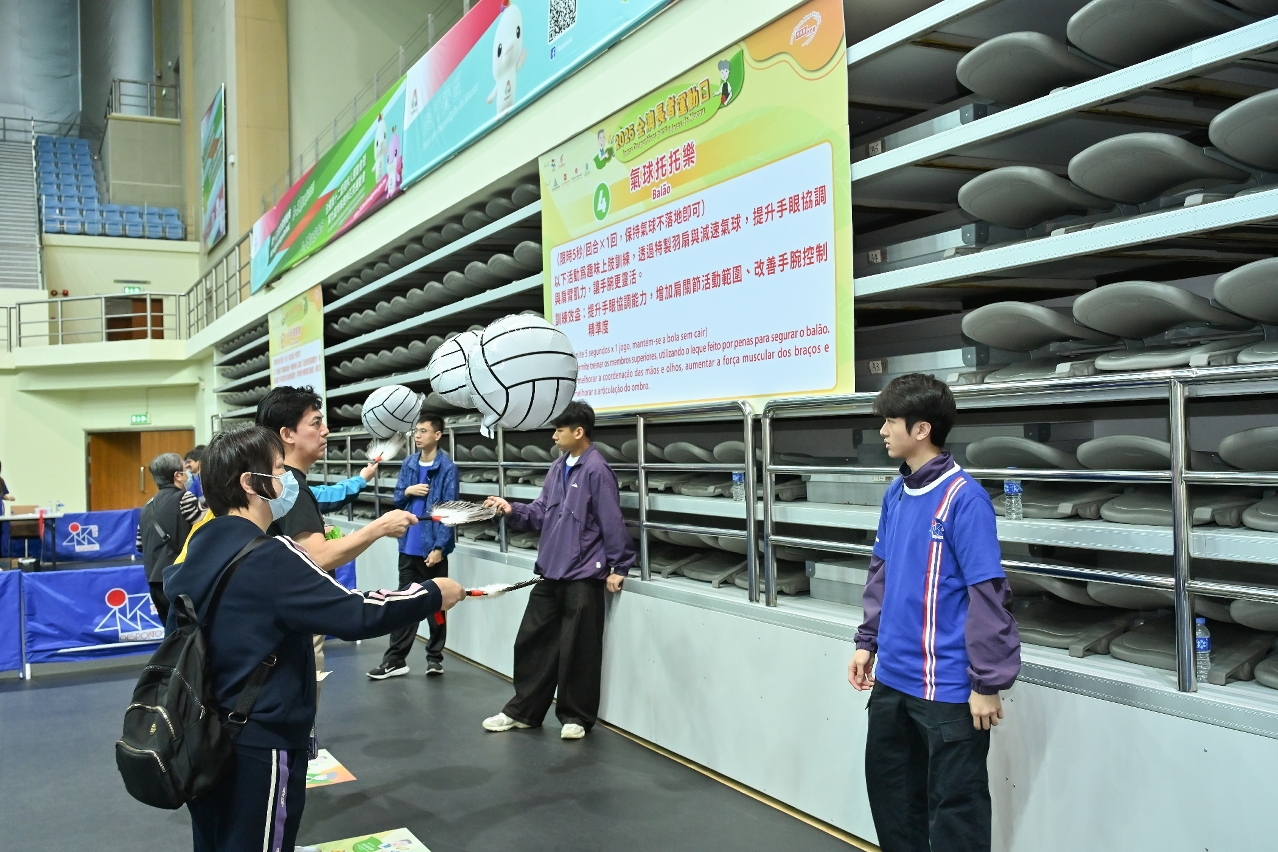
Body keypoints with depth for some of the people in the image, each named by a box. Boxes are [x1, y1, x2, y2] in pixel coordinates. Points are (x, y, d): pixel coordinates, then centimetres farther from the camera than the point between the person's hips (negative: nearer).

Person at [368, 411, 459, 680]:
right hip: (409, 544, 5)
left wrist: (439, 547, -18)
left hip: (433, 545, -5)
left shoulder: (447, 468, -11)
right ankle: (395, 659, 14)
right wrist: (407, 491, -9)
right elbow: (397, 500, 13)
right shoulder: (408, 464, 6)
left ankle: (435, 656, 21)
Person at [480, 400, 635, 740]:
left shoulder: (596, 470, -16)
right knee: (532, 641, 14)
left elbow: (612, 522, -15)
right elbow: (541, 511, 12)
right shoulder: (558, 467, 9)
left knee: (577, 651, 4)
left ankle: (576, 717, 21)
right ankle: (523, 710, 27)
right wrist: (513, 510, -5)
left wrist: (619, 567, -12)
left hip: (583, 576, -8)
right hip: (550, 571, 8)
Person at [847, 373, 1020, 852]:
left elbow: (987, 596, -18)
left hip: (948, 685, -8)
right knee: (889, 786, 21)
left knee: (954, 807, 6)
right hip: (892, 677, 8)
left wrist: (988, 683, -17)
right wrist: (868, 643, 14)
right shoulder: (896, 494, 6)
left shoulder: (964, 499, -18)